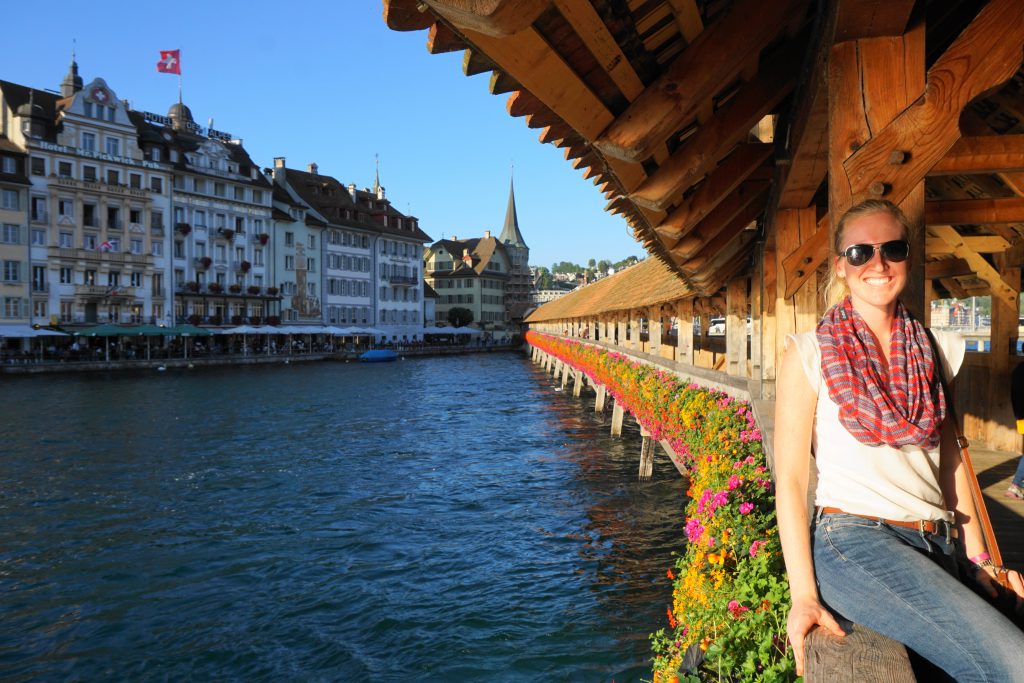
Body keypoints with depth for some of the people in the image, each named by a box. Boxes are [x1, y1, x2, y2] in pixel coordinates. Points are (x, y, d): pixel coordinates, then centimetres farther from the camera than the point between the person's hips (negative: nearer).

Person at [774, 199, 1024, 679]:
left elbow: (948, 460, 18)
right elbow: (790, 480, -7)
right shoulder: (810, 354, -2)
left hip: (937, 548, 5)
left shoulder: (935, 352, 13)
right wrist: (804, 593, -14)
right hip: (855, 540, -5)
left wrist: (980, 557, 8)